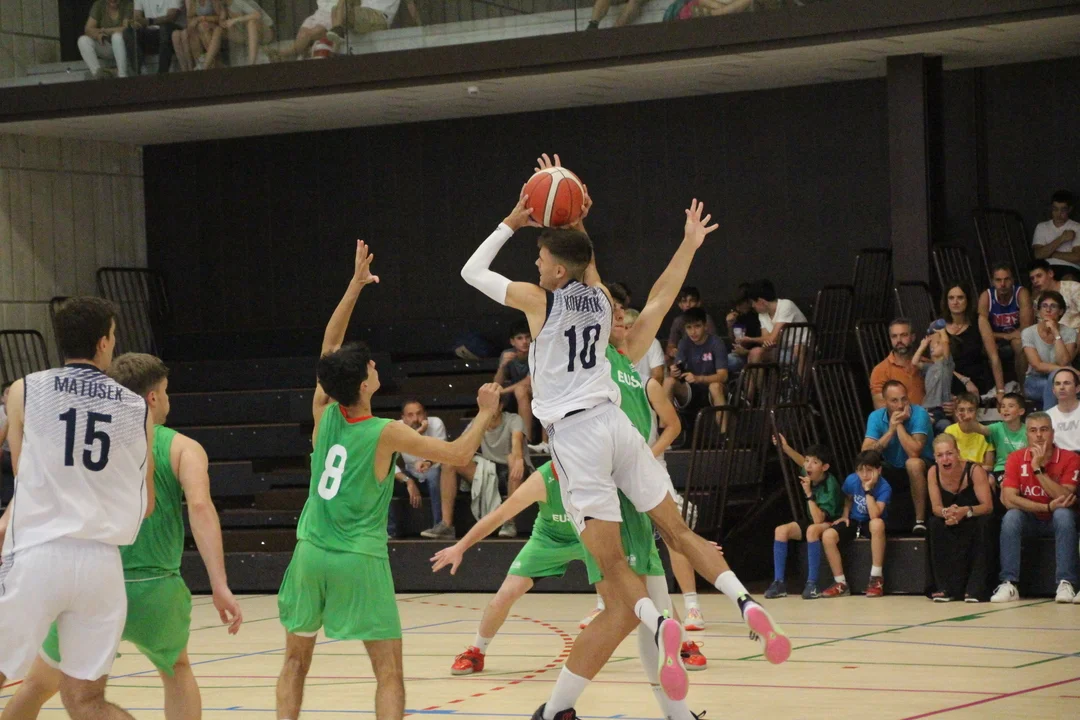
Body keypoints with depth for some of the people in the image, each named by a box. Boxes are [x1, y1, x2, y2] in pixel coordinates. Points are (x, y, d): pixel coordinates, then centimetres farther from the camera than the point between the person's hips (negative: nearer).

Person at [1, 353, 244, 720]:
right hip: (154, 593, -1)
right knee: (177, 671, 29)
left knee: (39, 684, 22)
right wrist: (220, 588, -18)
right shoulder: (182, 448, 5)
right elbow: (199, 506, -12)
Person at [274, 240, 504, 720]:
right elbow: (459, 453, -1)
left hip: (311, 554, 4)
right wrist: (485, 413, 15)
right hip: (360, 559, -4)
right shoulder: (386, 434, -9)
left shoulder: (324, 414, 2)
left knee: (296, 660, 18)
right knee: (389, 673, 0)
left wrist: (355, 284, 17)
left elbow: (329, 345, 15)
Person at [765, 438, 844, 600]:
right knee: (781, 530, -13)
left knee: (813, 530, -39)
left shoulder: (829, 486, -28)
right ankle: (779, 582, -12)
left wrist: (809, 494, -38)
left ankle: (812, 584, -35)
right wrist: (786, 448, 3)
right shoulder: (809, 475, -9)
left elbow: (819, 520, -35)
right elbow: (801, 463, 17)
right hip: (814, 522, 8)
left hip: (832, 523, -8)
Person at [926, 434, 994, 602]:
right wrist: (946, 513, -38)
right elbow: (935, 507, -12)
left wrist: (966, 511, -47)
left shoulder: (974, 470, -23)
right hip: (952, 528, 3)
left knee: (982, 524, -36)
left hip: (975, 522, -3)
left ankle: (975, 588, -33)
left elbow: (988, 506, -27)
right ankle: (945, 587, -24)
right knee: (935, 525, -28)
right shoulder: (933, 473, -11)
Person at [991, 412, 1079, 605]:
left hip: (1057, 521, -1)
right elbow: (1009, 499, -16)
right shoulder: (1016, 459, -7)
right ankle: (1009, 584, -32)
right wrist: (1048, 506, -24)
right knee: (1011, 517, -29)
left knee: (1064, 514, -33)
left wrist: (1039, 469, -29)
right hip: (1029, 520, 1)